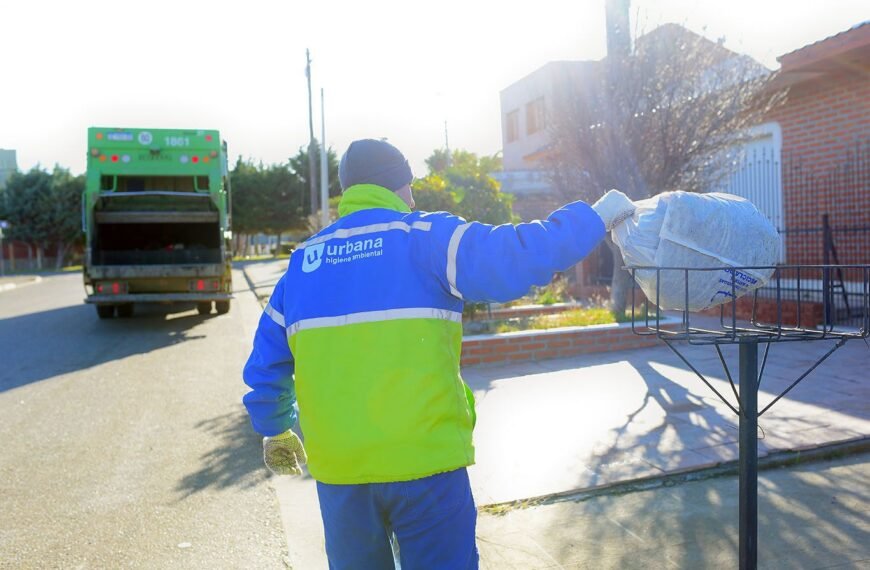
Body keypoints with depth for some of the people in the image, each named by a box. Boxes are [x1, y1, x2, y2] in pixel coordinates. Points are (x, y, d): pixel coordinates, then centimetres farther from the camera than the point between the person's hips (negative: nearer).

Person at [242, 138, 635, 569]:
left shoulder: (303, 260, 8)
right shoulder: (428, 236, -6)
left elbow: (266, 365, 12)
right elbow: (514, 258, -16)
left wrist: (275, 430, 28)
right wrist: (597, 217, -2)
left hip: (338, 467, 5)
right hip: (424, 459, -4)